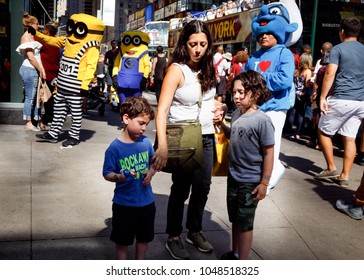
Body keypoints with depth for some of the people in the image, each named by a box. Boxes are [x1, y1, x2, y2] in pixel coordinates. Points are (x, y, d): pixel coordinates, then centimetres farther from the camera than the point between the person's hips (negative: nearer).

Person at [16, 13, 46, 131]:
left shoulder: (31, 36, 19)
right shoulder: (26, 37, -9)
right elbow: (30, 57, -15)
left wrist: (41, 69, 5)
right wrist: (40, 70, -10)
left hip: (34, 70, 9)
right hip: (29, 70, -9)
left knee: (36, 97, 11)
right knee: (30, 97, -4)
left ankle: (37, 120, 17)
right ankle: (28, 123, 2)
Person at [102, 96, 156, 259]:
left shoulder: (145, 142, -5)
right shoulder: (115, 147, -17)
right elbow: (107, 173, -13)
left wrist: (150, 173, -10)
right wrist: (117, 177, -34)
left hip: (146, 201, 4)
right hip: (124, 204, -4)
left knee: (144, 236, 21)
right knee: (122, 239, 14)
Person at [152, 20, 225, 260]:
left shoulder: (207, 68, 4)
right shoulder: (177, 69, -17)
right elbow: (162, 110, -25)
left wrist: (218, 107, 0)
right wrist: (163, 146, -37)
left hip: (206, 137, 6)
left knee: (202, 187, 14)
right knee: (181, 189, 5)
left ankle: (195, 231, 35)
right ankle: (174, 238, 23)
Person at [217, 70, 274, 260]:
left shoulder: (262, 120, -21)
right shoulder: (237, 114, 0)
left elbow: (269, 153, -17)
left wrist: (264, 183, -16)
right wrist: (221, 125, 0)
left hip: (250, 182, -7)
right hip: (233, 176, 7)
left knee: (245, 223, 6)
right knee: (235, 219, 21)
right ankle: (234, 253, 40)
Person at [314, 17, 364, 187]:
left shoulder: (338, 49, -4)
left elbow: (330, 74, -13)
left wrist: (322, 97, -11)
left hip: (341, 100, -6)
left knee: (324, 132, 10)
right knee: (350, 138, 7)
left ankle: (331, 168, 11)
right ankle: (345, 176, 8)